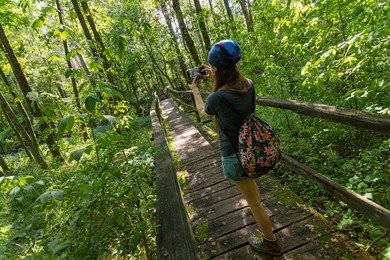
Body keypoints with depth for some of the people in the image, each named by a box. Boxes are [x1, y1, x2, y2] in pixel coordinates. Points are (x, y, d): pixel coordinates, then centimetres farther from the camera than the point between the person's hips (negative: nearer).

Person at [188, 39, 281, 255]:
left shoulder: (216, 97, -29)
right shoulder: (248, 84, -11)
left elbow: (203, 113, -4)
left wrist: (195, 89, 8)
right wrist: (215, 78, 13)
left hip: (235, 156, -8)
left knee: (253, 201, 13)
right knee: (251, 186, 38)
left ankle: (270, 242, 36)